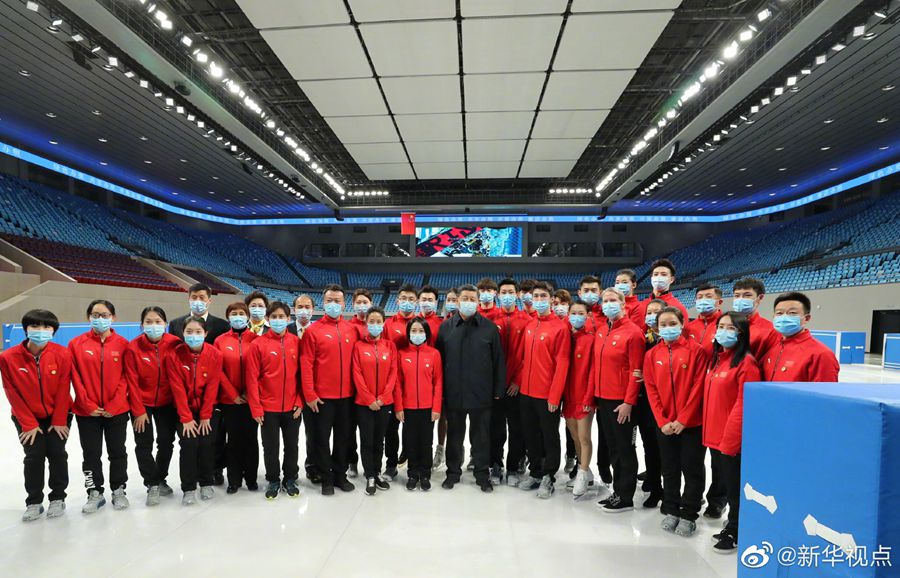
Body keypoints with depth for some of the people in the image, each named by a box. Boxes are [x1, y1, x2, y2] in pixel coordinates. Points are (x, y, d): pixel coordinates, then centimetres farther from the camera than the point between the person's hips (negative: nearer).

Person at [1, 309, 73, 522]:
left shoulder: (62, 354, -15)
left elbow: (63, 390, -10)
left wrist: (59, 421, -9)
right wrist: (28, 424, -9)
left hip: (58, 416, 0)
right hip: (27, 418, 0)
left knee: (57, 454, 0)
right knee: (33, 457, -1)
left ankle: (58, 498, 17)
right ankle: (34, 502, 16)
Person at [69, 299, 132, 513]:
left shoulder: (122, 344, -3)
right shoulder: (76, 344, -1)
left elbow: (126, 377, -3)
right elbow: (76, 378, -3)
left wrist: (113, 406, -10)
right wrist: (88, 405, -9)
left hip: (117, 411, 0)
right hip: (87, 411, 1)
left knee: (117, 452, 11)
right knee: (91, 453, 11)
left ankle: (118, 490, 27)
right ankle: (95, 493, 27)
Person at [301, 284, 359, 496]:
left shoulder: (352, 330, 5)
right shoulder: (313, 331, -6)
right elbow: (306, 365, -8)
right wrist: (309, 394, -11)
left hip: (346, 395, 3)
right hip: (322, 396, -3)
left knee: (343, 437, 14)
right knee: (322, 438, 7)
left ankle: (340, 475, 28)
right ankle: (326, 479, 21)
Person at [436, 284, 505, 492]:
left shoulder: (489, 328, 0)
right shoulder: (446, 327, 3)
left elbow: (498, 361, 1)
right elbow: (438, 359, 5)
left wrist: (498, 390, -1)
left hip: (481, 394, -1)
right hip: (453, 394, 1)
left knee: (481, 436, 11)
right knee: (454, 435, 13)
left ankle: (482, 474, 27)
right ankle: (453, 472, 30)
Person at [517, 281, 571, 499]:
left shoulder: (560, 327, -11)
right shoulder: (529, 326, 9)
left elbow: (562, 364, -14)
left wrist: (554, 395, -16)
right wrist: (518, 381, 10)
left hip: (547, 395, -6)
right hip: (526, 392, 7)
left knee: (550, 437, 8)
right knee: (531, 435, 16)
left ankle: (548, 478, 22)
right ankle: (535, 473, 31)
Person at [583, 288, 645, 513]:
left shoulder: (633, 332, -11)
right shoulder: (601, 332, 10)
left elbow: (636, 371, -14)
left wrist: (628, 402, -17)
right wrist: (590, 397, 11)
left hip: (621, 401, -7)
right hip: (602, 399, 7)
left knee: (624, 448, 5)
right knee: (612, 447, 15)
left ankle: (626, 497, 17)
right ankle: (617, 491, 28)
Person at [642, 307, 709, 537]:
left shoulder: (696, 350, -6)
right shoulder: (652, 355, 3)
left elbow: (698, 388, -11)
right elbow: (651, 389, 1)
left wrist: (682, 419, -14)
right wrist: (662, 421, -8)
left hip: (691, 423, -3)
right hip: (664, 425, 3)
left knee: (692, 469, 8)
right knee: (669, 469, 14)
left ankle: (688, 515, 22)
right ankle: (671, 511, 29)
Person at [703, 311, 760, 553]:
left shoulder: (746, 363, -15)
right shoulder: (716, 359, 10)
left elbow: (744, 406, -18)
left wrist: (730, 439, -17)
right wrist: (709, 432, 13)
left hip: (734, 439, -7)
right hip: (714, 436, 7)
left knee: (735, 486, 7)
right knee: (725, 482, 18)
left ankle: (735, 533, 24)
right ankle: (732, 527, 34)